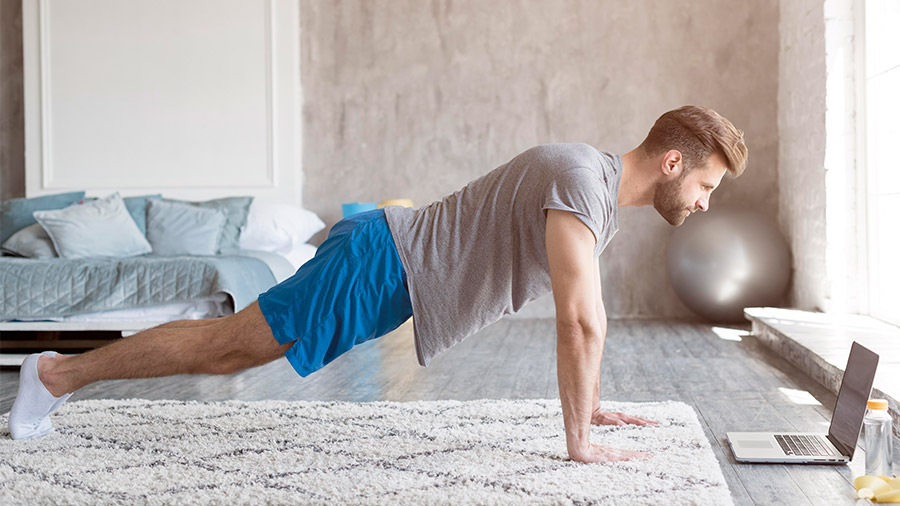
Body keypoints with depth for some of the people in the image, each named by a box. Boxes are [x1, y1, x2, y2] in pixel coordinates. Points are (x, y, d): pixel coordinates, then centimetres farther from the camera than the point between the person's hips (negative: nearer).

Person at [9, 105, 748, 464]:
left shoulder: (600, 180, 8)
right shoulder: (582, 179, -23)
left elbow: (584, 310, 18)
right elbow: (580, 321, -28)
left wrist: (590, 403, 18)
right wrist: (579, 441, -21)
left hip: (392, 264, 9)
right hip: (381, 270, -9)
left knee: (229, 352, 17)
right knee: (223, 346, 2)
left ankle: (57, 374, 31)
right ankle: (59, 374, 18)